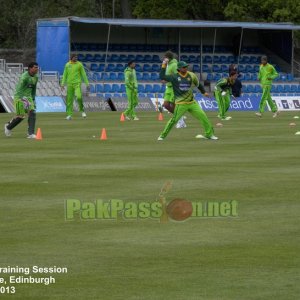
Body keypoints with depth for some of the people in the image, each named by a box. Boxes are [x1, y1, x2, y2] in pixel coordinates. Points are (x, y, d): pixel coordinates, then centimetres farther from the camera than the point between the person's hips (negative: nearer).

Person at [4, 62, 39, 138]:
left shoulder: (36, 77, 4)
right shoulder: (24, 77, -21)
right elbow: (19, 89, -27)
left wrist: (33, 99, 20)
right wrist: (23, 100, -38)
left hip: (28, 97, 7)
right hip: (19, 97, -7)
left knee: (32, 113, -11)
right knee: (20, 116, -3)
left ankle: (30, 134, -12)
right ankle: (8, 126, 25)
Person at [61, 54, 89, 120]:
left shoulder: (79, 64, 2)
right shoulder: (67, 65, 7)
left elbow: (83, 74, 5)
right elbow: (65, 74, 12)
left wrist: (87, 84, 3)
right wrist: (63, 83, 4)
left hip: (77, 83, -2)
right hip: (70, 84, 2)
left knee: (79, 97, -20)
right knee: (69, 99, 1)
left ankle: (82, 110, 2)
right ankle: (69, 114, 6)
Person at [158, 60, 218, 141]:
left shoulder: (191, 76, 5)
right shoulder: (174, 77, -3)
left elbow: (198, 84, 19)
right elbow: (162, 76, -8)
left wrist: (204, 92, 16)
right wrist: (164, 66, -12)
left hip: (192, 103, 4)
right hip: (181, 104, -3)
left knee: (203, 116, -1)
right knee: (174, 119, -11)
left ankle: (209, 134, 11)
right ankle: (163, 135, 1)